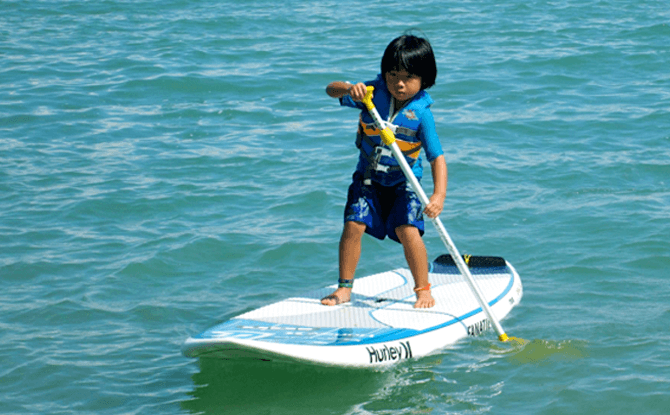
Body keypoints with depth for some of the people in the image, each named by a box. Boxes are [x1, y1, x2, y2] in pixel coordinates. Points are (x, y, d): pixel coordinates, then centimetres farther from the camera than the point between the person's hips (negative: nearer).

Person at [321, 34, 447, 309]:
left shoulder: (421, 113, -18)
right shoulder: (374, 92, -10)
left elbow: (437, 157, -20)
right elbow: (331, 90, -11)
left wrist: (439, 194, -33)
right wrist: (349, 89, -35)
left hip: (404, 184, -3)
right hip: (368, 179, 3)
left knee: (408, 231, -17)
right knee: (353, 224, -9)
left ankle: (423, 290, 1)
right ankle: (344, 288, 6)